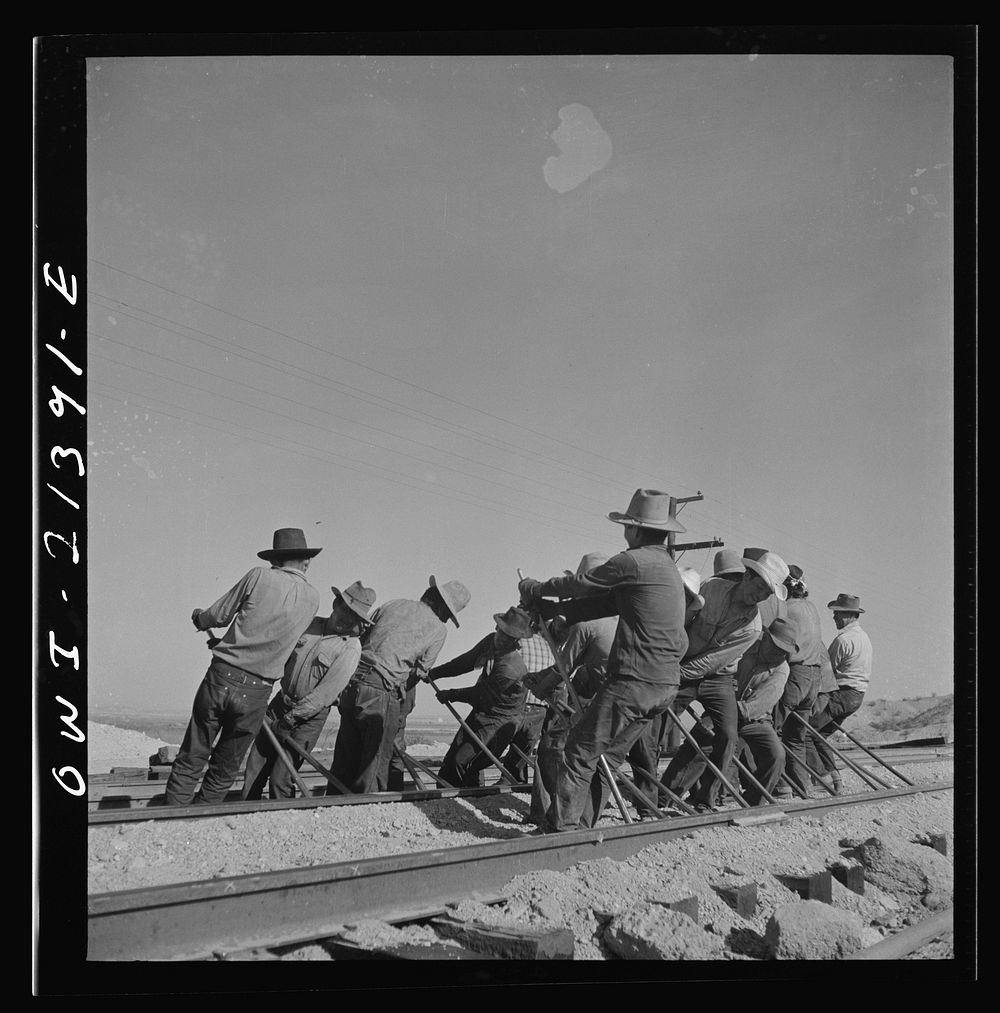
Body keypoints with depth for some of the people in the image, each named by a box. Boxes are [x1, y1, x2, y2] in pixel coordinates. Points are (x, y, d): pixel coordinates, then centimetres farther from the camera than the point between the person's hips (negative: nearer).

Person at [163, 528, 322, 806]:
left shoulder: (259, 576, -2)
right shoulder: (313, 598, 5)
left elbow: (218, 616, 3)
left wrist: (198, 617, 27)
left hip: (221, 677, -1)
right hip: (256, 693, 1)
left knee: (190, 761, 8)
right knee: (224, 772, 15)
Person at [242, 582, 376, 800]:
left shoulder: (350, 649, -13)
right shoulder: (310, 624, 4)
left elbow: (325, 694, -17)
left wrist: (290, 719, -16)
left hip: (309, 717, -5)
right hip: (279, 703, 5)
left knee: (280, 780, -6)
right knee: (254, 770, 5)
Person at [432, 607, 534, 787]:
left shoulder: (511, 668, -31)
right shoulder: (491, 640, -6)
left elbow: (481, 694, -20)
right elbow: (467, 661, 9)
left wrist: (450, 695, -6)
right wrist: (435, 673, 6)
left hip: (500, 721, -8)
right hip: (480, 712, 8)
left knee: (461, 763, -17)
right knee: (449, 761, 8)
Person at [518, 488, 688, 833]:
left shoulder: (633, 562, -12)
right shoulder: (668, 567, 18)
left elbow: (579, 585, -2)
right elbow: (604, 602, 16)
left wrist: (534, 590, 15)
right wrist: (551, 610, 13)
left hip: (633, 682, -9)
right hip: (664, 685, 9)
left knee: (580, 752, -2)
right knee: (608, 757, 16)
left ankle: (560, 828, -1)